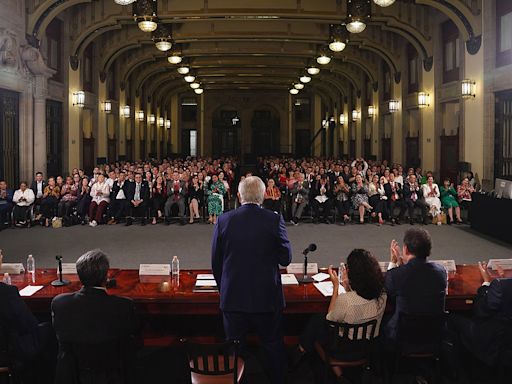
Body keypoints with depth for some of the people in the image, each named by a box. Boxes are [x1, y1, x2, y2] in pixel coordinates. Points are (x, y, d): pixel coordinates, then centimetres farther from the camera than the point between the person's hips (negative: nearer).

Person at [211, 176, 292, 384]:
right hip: (267, 297, -1)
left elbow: (216, 261, 1)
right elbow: (286, 258, -6)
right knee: (273, 345, 15)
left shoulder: (224, 220, -6)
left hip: (233, 297, 1)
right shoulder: (274, 219, -11)